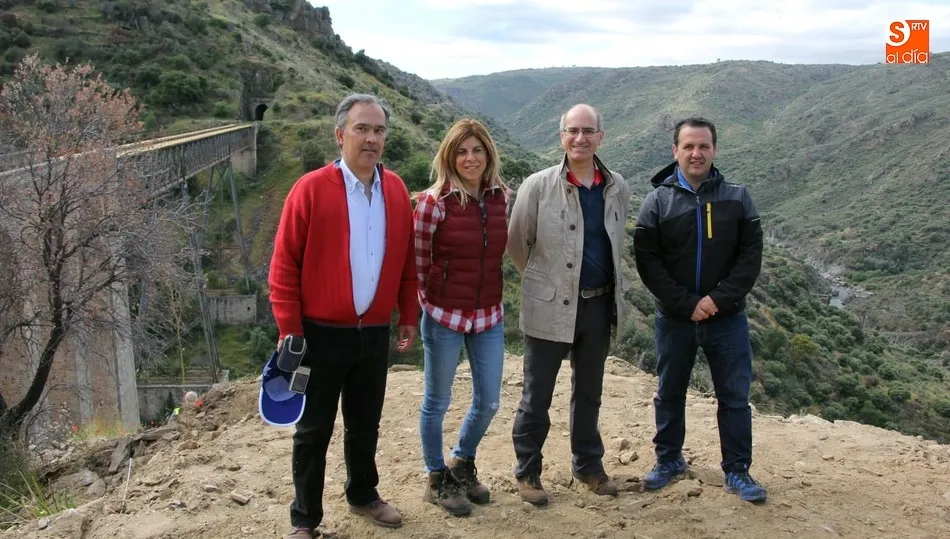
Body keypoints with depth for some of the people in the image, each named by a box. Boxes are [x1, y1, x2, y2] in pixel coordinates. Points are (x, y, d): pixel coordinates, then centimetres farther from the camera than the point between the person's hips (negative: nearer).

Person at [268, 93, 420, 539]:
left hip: (375, 334, 4)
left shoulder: (396, 190, 3)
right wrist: (290, 331, -12)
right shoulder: (310, 189, -11)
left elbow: (406, 261, 10)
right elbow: (284, 265, -10)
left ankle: (363, 495, 39)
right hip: (322, 334, -4)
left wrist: (409, 316, 9)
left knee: (365, 425, 19)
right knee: (313, 431, 9)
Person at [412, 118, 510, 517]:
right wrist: (429, 304, 0)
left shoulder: (500, 197, 1)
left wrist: (491, 296, 13)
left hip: (489, 315, 5)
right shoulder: (434, 202, -14)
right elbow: (417, 260, -6)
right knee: (437, 402, 10)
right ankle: (437, 479, 30)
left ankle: (463, 464, 39)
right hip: (444, 315, -5)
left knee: (488, 401, 14)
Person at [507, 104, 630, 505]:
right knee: (537, 395, 6)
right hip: (549, 306, -4)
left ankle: (588, 465, 34)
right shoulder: (537, 186, -11)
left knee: (589, 392, 18)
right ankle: (527, 471, 22)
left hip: (599, 304, 4)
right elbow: (516, 244, -1)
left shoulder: (618, 188, 2)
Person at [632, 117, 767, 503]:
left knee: (734, 396, 7)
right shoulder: (658, 201, -3)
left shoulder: (737, 198, 0)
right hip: (674, 319, 0)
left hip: (727, 318, 0)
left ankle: (737, 470, 22)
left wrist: (719, 299, -16)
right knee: (669, 394, 13)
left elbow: (750, 256, -4)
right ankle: (669, 460, 32)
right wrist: (686, 304, -16)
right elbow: (647, 261, -8)